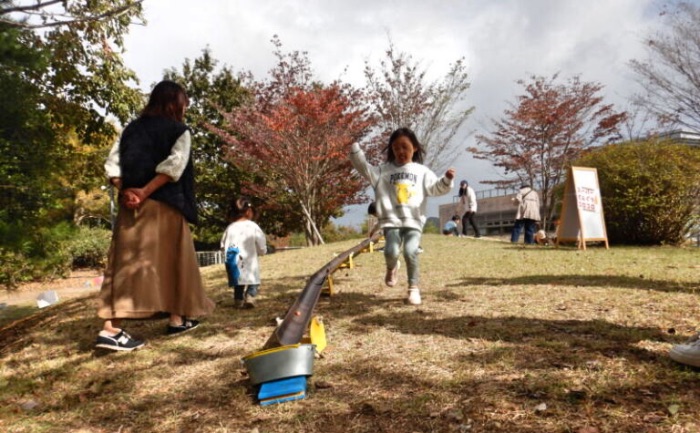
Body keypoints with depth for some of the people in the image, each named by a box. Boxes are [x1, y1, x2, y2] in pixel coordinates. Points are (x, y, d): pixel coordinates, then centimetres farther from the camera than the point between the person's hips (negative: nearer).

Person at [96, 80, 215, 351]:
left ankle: (111, 328, -5)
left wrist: (126, 190, -5)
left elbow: (112, 164, 5)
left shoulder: (131, 128, 15)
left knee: (126, 262, 3)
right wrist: (146, 191, -15)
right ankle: (177, 319, 20)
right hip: (164, 205, -4)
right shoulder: (179, 131, 0)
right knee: (170, 259, 8)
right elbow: (175, 165, -15)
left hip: (130, 204, 4)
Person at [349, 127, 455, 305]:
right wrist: (355, 149, -12)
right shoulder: (384, 170, 10)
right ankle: (392, 267, 21)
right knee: (391, 252, -18)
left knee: (410, 252, -20)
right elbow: (365, 169, 0)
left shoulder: (422, 171, 11)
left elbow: (436, 188, 8)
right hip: (391, 220, 0)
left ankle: (413, 287, 1)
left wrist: (447, 179, -12)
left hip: (414, 221, 0)